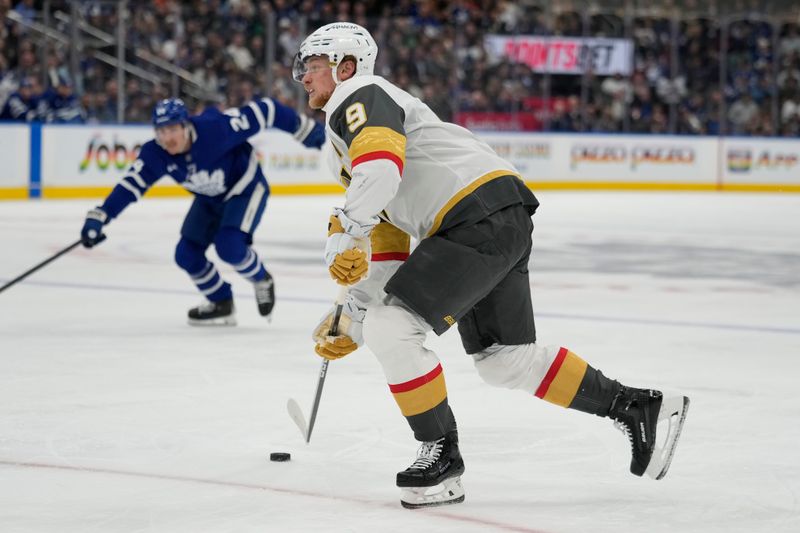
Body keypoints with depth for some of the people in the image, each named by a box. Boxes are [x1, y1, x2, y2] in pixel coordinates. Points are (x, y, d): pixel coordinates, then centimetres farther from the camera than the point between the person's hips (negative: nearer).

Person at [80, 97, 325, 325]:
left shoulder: (215, 128, -36)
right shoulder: (155, 155, -21)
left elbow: (262, 112, -29)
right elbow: (130, 185, -17)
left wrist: (305, 128, -21)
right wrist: (98, 217, -27)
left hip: (245, 189, -6)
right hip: (209, 200, 6)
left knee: (229, 247, -24)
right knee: (187, 255, -1)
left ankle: (262, 280, 8)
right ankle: (222, 306, 21)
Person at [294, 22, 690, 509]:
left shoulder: (359, 97, -2)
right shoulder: (348, 137, 29)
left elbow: (381, 166, -25)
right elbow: (386, 241, 29)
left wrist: (344, 236, -27)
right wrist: (352, 316, 26)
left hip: (481, 213, -11)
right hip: (504, 221, 11)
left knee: (391, 328, -14)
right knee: (504, 359, 16)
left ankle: (441, 456, -5)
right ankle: (642, 410, 22)